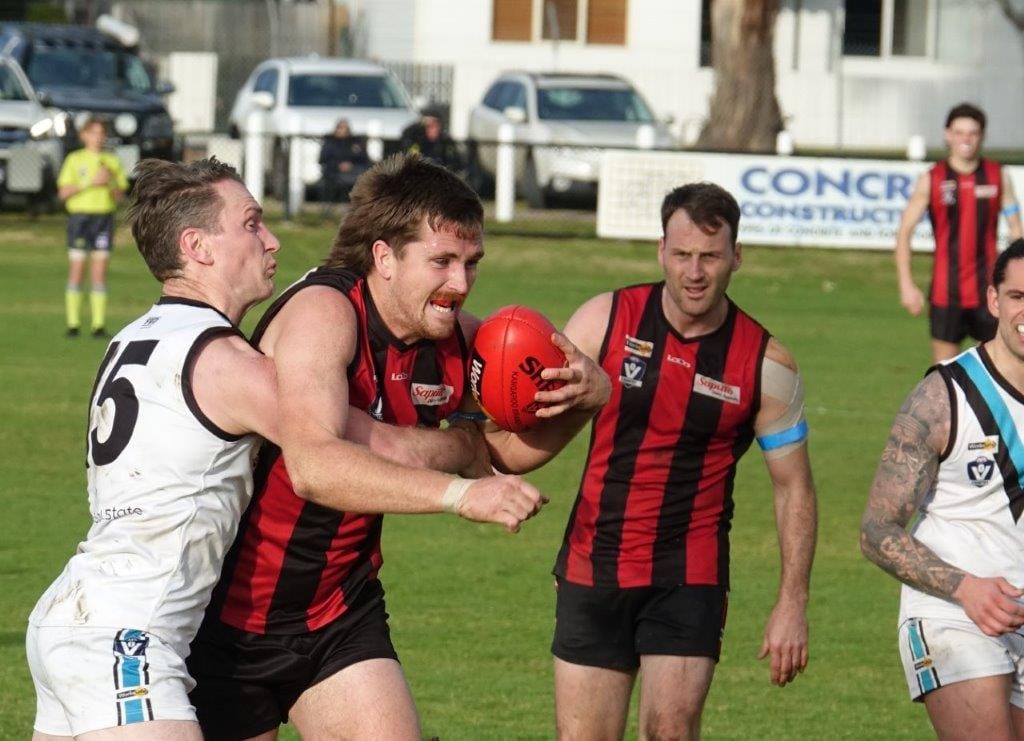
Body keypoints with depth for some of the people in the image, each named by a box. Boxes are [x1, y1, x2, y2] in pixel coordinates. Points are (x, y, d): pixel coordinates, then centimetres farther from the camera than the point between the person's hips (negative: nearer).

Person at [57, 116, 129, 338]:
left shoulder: (112, 161, 11)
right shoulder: (75, 160, 4)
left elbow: (120, 195, 9)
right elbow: (63, 192, -5)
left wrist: (111, 182, -11)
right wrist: (91, 182, -13)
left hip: (104, 216, 2)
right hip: (80, 214, -2)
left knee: (99, 272, -1)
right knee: (76, 270, -3)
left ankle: (99, 324, -2)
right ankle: (73, 322, 0)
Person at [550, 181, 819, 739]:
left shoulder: (766, 364, -4)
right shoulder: (605, 320, -3)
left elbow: (793, 487, 3)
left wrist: (792, 604, -3)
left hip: (689, 574, -2)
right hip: (594, 566, 2)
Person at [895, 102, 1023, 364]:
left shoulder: (999, 177, 3)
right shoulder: (931, 180, -2)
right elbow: (904, 232, 0)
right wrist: (906, 285, -8)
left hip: (988, 290, 1)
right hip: (946, 291, -1)